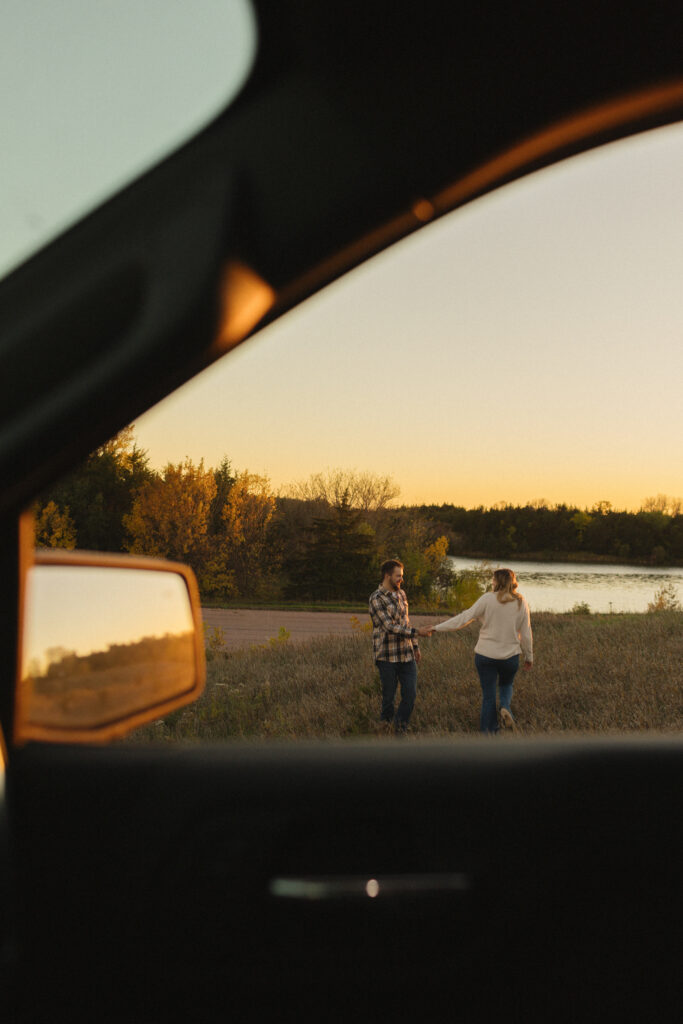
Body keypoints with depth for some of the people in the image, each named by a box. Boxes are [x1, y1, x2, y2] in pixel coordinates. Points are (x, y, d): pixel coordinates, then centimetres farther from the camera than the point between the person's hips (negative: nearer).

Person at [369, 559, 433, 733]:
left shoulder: (401, 594, 12)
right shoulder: (376, 599, -13)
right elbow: (389, 627, -20)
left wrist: (415, 646, 20)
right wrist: (417, 632, -21)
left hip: (406, 654, 6)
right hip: (387, 656, -6)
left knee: (410, 693, 2)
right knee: (389, 696, 4)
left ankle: (400, 729, 18)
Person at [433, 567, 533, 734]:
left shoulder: (487, 599, -11)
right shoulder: (521, 603, -3)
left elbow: (464, 618, -14)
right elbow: (526, 634, 2)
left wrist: (437, 628, -9)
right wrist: (529, 656, 15)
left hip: (486, 655, -2)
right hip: (510, 656, 2)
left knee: (488, 696, 9)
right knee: (506, 685, 27)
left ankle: (488, 733, 12)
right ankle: (505, 707, -4)